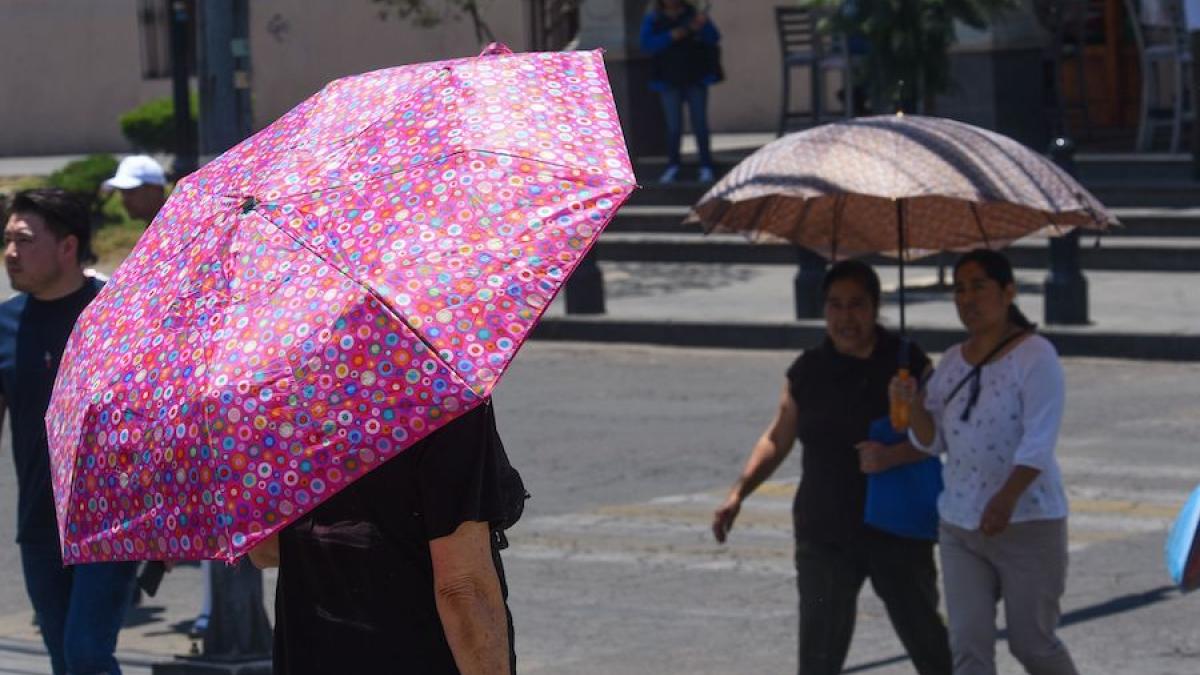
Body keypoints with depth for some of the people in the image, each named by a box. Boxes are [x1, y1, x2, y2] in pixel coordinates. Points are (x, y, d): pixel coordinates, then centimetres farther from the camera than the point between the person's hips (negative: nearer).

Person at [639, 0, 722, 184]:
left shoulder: (694, 15, 4)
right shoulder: (653, 20, 3)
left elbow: (714, 38, -1)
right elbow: (647, 44, -8)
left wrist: (703, 27, -22)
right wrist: (670, 37, -21)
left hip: (695, 79, 0)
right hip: (669, 81, 0)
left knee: (699, 123, -1)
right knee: (674, 126, -1)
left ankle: (706, 167, 3)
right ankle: (672, 167, 8)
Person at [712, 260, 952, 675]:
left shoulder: (907, 364, -4)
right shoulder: (808, 372, 5)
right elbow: (777, 440, 13)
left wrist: (892, 456, -28)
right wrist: (739, 493, 2)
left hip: (897, 529, -2)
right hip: (825, 534, 2)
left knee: (926, 638, 8)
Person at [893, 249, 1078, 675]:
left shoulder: (1035, 354, -9)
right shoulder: (952, 361, 10)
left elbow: (1039, 440, -19)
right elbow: (933, 441, 10)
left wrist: (1006, 498, -33)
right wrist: (915, 405, -11)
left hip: (1028, 523, -5)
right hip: (959, 526, 5)